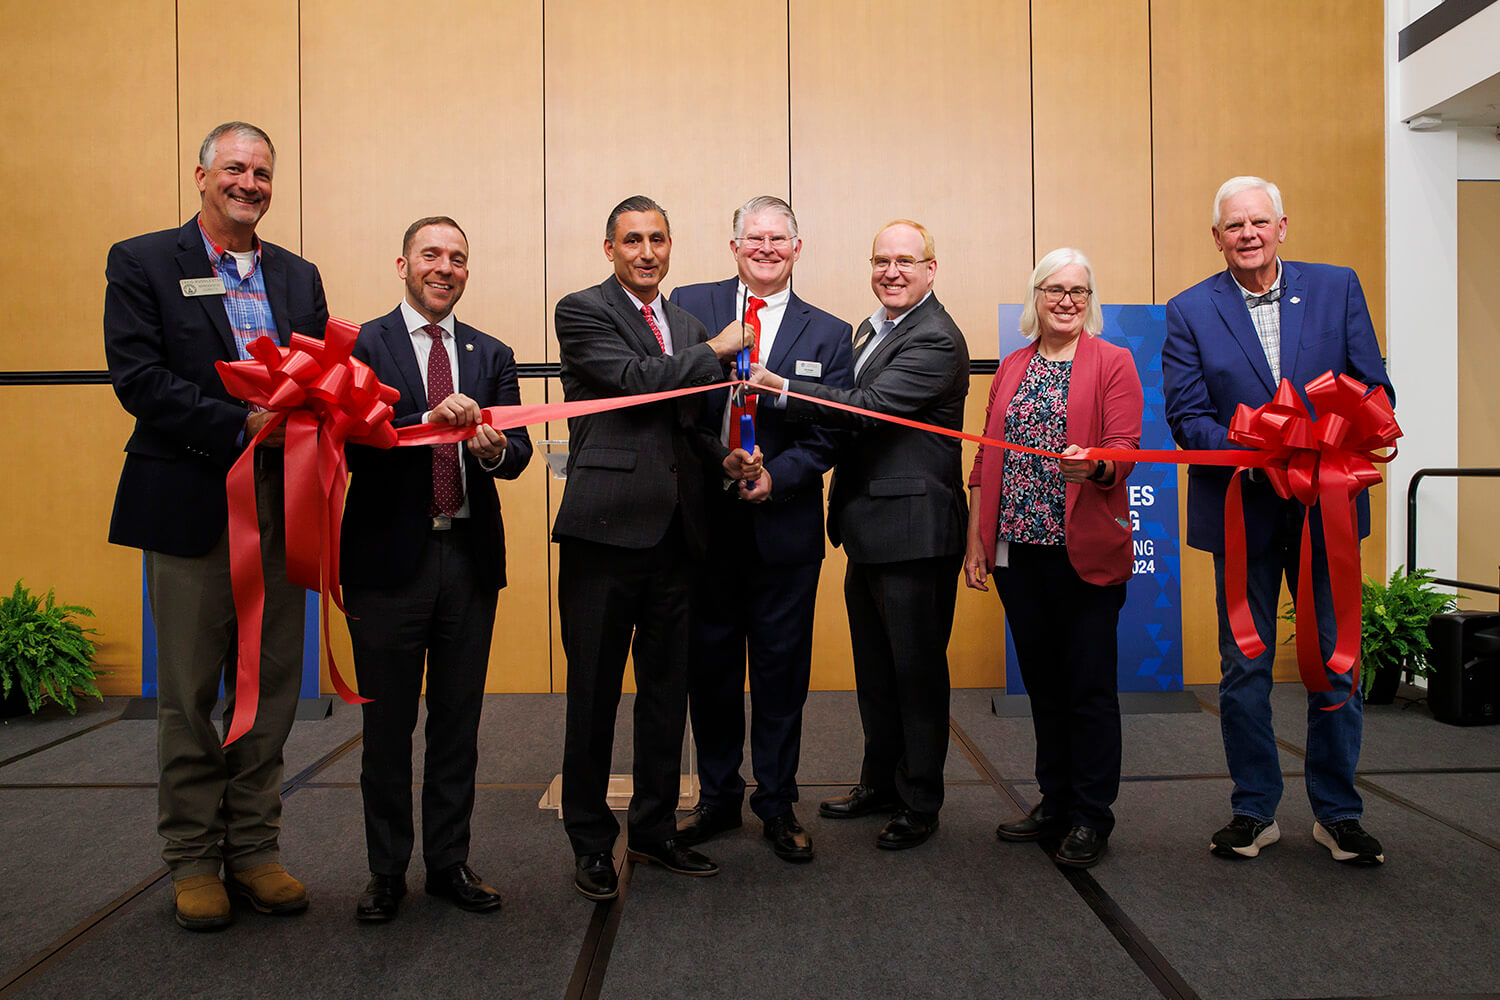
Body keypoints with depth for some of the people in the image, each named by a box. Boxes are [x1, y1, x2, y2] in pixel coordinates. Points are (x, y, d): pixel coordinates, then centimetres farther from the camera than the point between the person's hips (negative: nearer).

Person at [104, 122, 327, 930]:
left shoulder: (298, 276, 16)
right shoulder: (142, 263, 2)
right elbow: (138, 378, -9)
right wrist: (242, 428, -18)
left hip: (279, 505, 4)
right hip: (190, 505, -4)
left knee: (271, 688, 8)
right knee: (189, 693, 5)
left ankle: (254, 849, 21)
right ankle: (193, 860, 19)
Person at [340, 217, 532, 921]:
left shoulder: (491, 356, 11)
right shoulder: (361, 346, 0)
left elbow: (518, 451, 2)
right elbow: (352, 444, -14)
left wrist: (494, 448, -20)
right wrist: (430, 420, -27)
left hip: (470, 557, 3)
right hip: (390, 557, -3)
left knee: (458, 722, 12)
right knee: (387, 724, 8)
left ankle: (450, 863, 26)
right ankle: (386, 871, 24)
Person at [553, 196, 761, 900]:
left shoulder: (687, 326, 19)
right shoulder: (582, 312, 0)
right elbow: (634, 380, -16)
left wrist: (726, 458, 4)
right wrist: (715, 352, -5)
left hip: (673, 530, 6)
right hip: (606, 525, -6)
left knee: (666, 690, 13)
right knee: (593, 692, 4)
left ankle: (655, 830, 28)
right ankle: (590, 841, 19)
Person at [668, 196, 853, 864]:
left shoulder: (827, 333, 6)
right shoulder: (690, 306, 6)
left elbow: (828, 434, 0)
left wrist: (776, 477, -13)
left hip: (784, 523, 0)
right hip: (705, 517, 1)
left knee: (781, 669, 7)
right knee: (709, 664, 11)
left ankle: (777, 804, 24)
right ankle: (718, 797, 29)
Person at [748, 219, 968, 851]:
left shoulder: (936, 340, -14)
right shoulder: (870, 329, 16)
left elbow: (868, 407, -24)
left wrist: (783, 388, -24)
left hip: (913, 532, -9)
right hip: (869, 530, 9)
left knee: (916, 669, 3)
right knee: (874, 669, 19)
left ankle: (919, 804, 18)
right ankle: (879, 782, 35)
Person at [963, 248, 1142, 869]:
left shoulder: (1112, 362, 1)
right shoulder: (1012, 368, 14)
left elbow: (1125, 448, -7)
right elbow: (986, 458, 13)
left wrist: (1092, 464, -30)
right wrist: (975, 539, 8)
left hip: (1085, 550, -4)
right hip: (1017, 548, 5)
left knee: (1089, 684, 1)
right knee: (1042, 679, 13)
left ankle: (1091, 817, 14)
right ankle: (1055, 803, 26)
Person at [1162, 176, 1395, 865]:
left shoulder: (1338, 288, 4)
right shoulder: (1190, 311, 0)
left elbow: (1374, 389, 2)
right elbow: (1187, 417, -6)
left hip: (1327, 506, 1)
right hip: (1242, 512, -1)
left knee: (1336, 663, 8)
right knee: (1244, 668, 8)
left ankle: (1337, 813, 24)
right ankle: (1254, 810, 22)